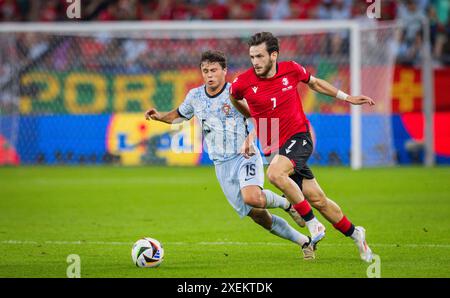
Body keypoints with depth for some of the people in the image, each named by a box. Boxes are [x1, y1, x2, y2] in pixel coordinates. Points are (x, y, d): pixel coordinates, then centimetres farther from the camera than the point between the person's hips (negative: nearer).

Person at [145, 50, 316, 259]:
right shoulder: (195, 96, 7)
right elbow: (179, 115, 24)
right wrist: (160, 116, 5)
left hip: (244, 156, -4)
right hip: (221, 165, 4)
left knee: (252, 198, -34)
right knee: (259, 217, 1)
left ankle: (286, 203, -3)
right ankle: (305, 242, 17)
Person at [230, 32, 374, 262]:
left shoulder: (291, 70, -5)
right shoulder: (242, 83, -7)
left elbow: (314, 83, 16)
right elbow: (234, 96, 17)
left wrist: (346, 98, 18)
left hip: (299, 137, -2)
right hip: (274, 147, 2)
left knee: (275, 173, -31)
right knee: (316, 199, 3)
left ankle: (312, 222, -16)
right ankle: (354, 233, 24)